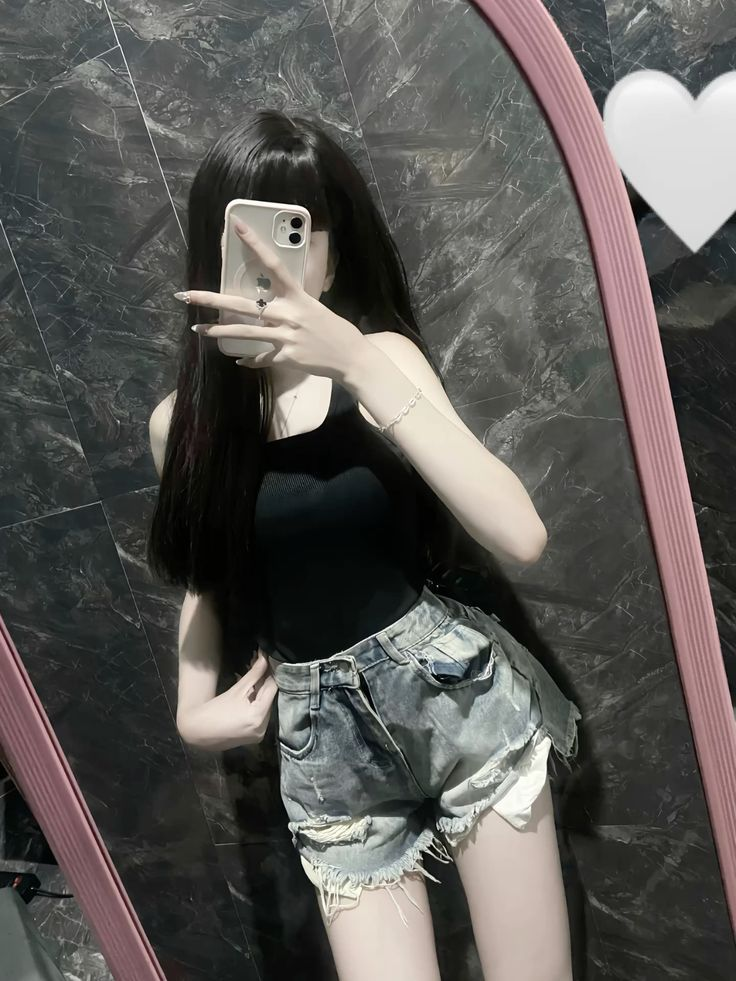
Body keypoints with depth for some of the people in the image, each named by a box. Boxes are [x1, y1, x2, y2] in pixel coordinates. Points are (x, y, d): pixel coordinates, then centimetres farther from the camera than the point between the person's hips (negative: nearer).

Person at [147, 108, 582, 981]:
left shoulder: (380, 359, -7)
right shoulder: (181, 420, 1)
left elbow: (520, 535, -21)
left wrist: (358, 361, -25)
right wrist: (194, 705, 1)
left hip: (454, 693, -1)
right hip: (323, 741, 2)